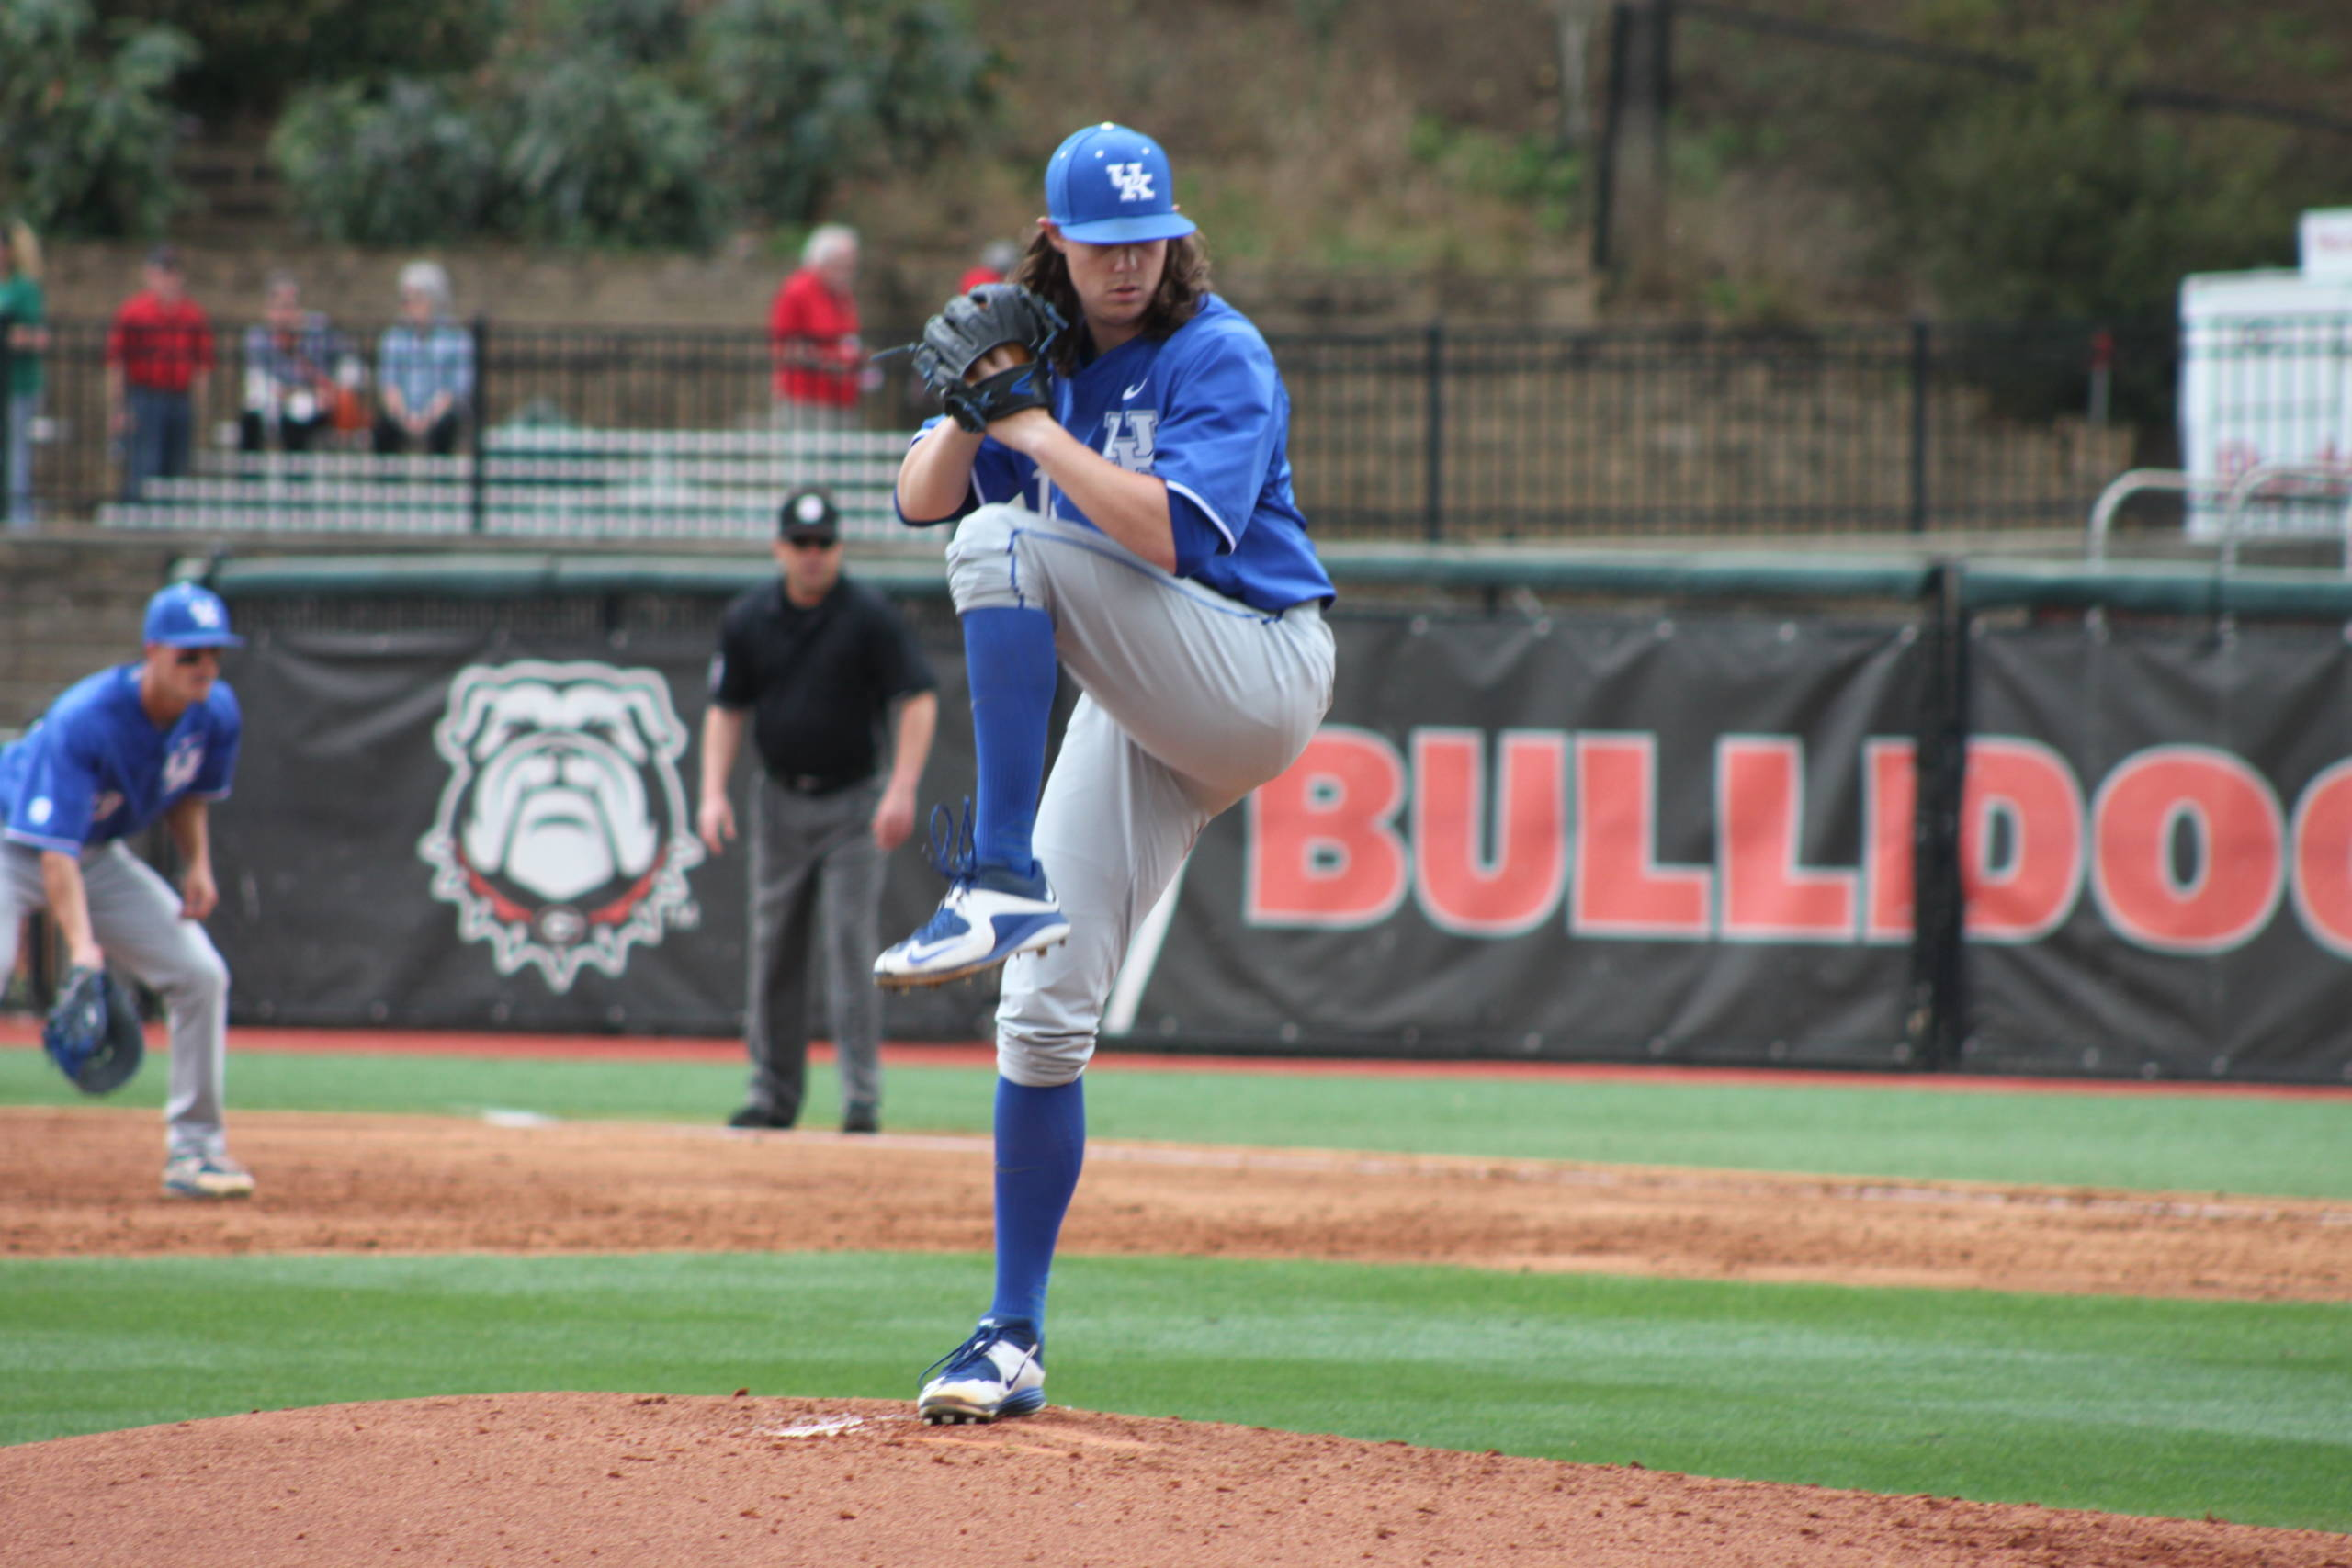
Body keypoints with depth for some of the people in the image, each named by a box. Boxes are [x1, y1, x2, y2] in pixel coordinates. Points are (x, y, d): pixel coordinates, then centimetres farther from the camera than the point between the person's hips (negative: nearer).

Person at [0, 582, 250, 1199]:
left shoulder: (215, 713, -14)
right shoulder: (82, 720, -35)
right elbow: (55, 849, -38)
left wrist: (197, 864, -6)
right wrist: (81, 945, -48)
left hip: (102, 857, 6)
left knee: (200, 974, -3)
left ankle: (193, 1149, 7)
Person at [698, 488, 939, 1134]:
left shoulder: (870, 617, -10)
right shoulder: (747, 619, 2)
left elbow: (919, 700, -12)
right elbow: (727, 709, 8)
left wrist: (902, 791, -22)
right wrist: (713, 792, -5)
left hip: (852, 804, -4)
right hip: (779, 801, 4)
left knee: (851, 947, -10)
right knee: (774, 952, 6)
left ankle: (862, 1098, -9)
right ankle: (773, 1093, 15)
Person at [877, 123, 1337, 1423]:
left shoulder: (1219, 359, -12)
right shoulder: (1043, 351, 9)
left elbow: (1170, 533, -26)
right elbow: (920, 496, 3)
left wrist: (1037, 431, -24)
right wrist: (973, 405, -15)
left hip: (1255, 676, -7)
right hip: (1140, 716, 7)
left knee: (1004, 542, -26)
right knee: (1046, 1008, -2)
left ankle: (1000, 882, -31)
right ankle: (1014, 1340, 4)